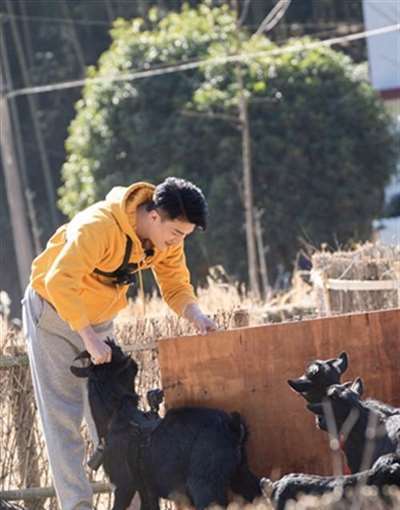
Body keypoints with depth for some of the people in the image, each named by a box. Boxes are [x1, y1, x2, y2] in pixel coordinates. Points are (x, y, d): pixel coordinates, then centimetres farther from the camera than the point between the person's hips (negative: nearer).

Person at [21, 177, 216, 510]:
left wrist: (196, 315, -24)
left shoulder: (168, 236, -11)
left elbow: (176, 286, -3)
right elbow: (60, 283, -40)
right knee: (63, 416, -7)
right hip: (53, 311, -6)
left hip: (98, 321, 7)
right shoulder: (99, 227, -35)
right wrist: (88, 336, -41)